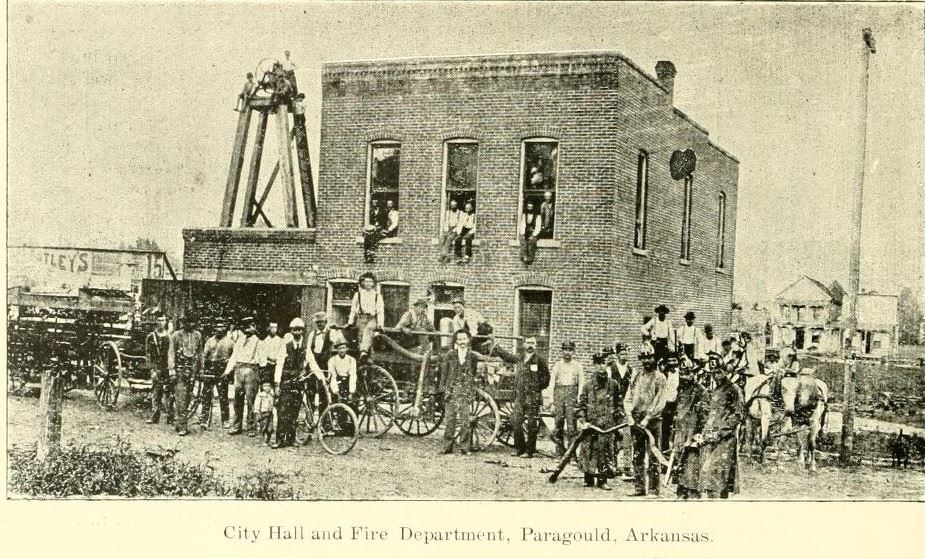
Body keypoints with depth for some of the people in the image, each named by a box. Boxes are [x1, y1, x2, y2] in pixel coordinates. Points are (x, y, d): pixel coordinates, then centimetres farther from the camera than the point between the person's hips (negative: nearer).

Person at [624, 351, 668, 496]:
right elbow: (628, 398, 10)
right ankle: (640, 488, 12)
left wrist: (647, 418, -15)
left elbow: (660, 402, -8)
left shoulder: (660, 378, 0)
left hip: (652, 421, -5)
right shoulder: (636, 377, 14)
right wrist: (629, 416, -4)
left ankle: (653, 489, 1)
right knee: (637, 457, 6)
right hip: (636, 421, 5)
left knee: (652, 458, -3)